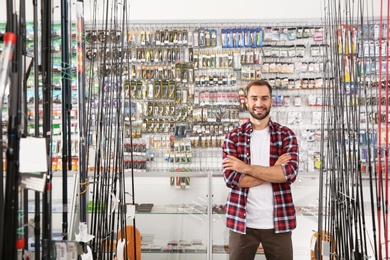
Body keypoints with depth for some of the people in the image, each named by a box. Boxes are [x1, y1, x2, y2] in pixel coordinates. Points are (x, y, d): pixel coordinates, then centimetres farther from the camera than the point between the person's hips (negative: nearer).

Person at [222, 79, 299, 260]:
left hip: (278, 222, 0)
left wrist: (246, 168, -14)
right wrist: (274, 170, -13)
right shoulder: (233, 136, 2)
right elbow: (231, 178, -10)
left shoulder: (286, 135, 2)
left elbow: (290, 172, -13)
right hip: (242, 221, 0)